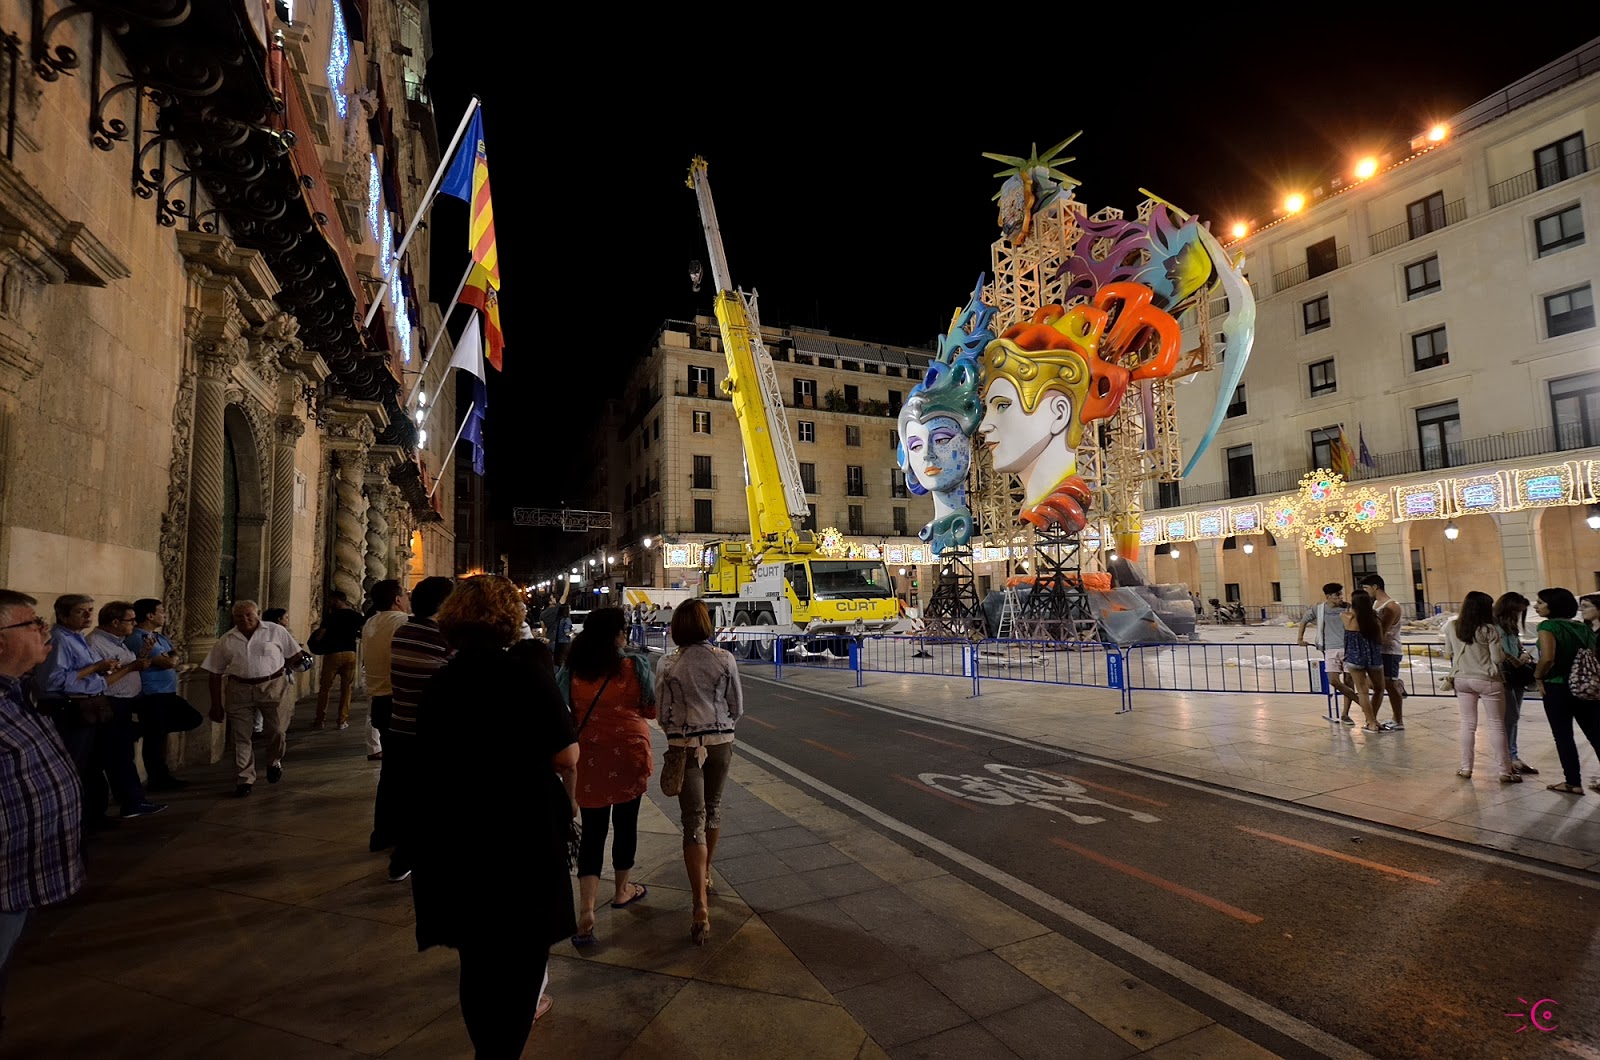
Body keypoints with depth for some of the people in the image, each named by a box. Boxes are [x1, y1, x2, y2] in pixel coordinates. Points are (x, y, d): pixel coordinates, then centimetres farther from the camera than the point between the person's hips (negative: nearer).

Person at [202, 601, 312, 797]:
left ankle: (274, 762, 28)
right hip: (240, 690, 2)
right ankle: (245, 779, 17)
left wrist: (279, 668, 6)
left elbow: (296, 655, 7)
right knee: (240, 736, 4)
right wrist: (217, 704, 6)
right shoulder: (226, 641, 5)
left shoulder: (276, 631, -1)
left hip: (273, 687, -2)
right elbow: (215, 673, 8)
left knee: (278, 731, -2)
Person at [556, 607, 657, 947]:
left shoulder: (572, 670, -5)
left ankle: (586, 911, -2)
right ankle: (623, 891, 34)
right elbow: (652, 709, -2)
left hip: (589, 759, 2)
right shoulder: (636, 666, -12)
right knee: (625, 822, 16)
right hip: (629, 756, -2)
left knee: (592, 831, 8)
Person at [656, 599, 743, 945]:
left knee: (694, 821, 0)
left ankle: (701, 907, -9)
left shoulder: (667, 665, -10)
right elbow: (737, 707, 0)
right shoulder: (724, 660, -7)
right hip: (721, 743, 2)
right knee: (713, 808, 22)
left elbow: (663, 714, -5)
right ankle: (706, 875, 42)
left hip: (685, 745, -2)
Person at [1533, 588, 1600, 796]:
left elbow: (1547, 658, -24)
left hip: (1557, 688, -7)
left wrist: (1538, 675, -9)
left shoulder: (1548, 626, -14)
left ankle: (1573, 783, 11)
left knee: (1563, 737, 5)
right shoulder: (1582, 627, 8)